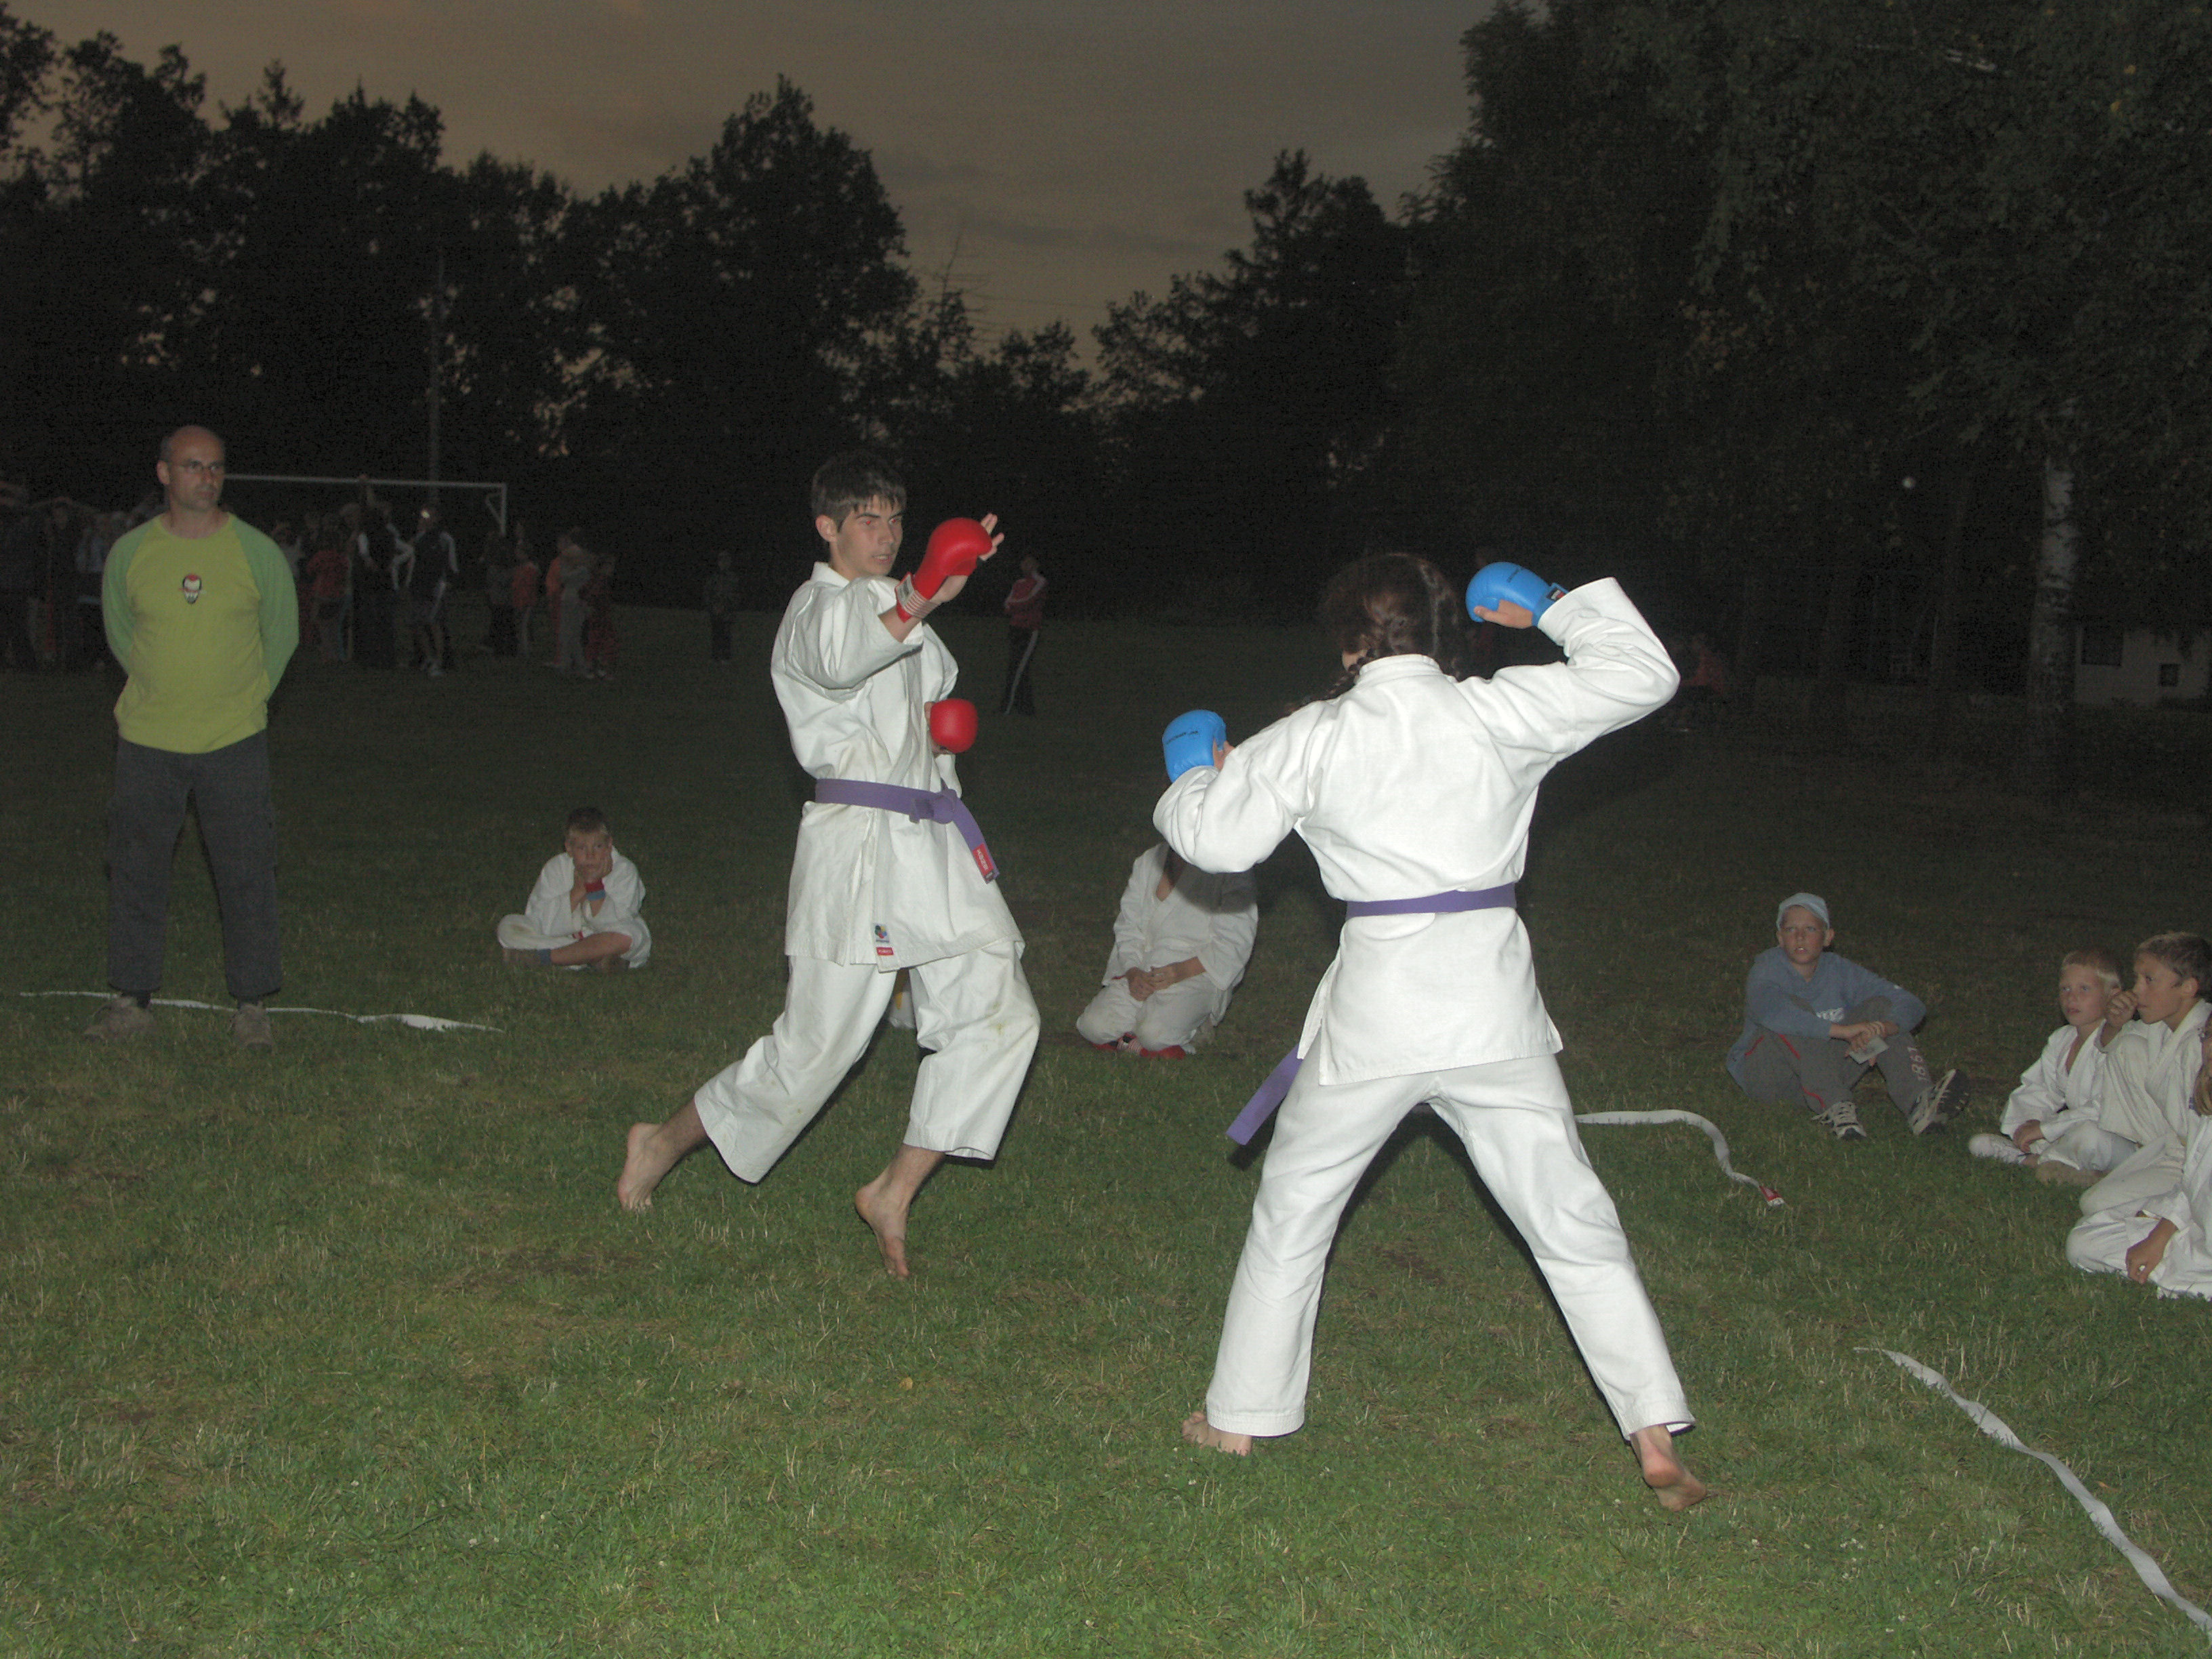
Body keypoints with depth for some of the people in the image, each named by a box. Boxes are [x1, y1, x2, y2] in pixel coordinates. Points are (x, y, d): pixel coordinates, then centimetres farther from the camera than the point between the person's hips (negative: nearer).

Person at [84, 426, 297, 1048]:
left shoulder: (258, 553, -3)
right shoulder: (129, 553, 0)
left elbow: (282, 636, 10)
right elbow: (119, 631, 15)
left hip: (235, 741, -1)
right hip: (146, 740, 1)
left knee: (247, 873, 1)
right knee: (135, 871, 7)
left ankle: (252, 1003, 12)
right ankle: (133, 1001, 19)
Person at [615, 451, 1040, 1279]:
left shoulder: (894, 600, 19)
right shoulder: (817, 608, -9)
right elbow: (842, 659, -35)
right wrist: (926, 598, -52)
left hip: (933, 835, 8)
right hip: (858, 844, -8)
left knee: (996, 1011, -5)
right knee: (814, 1049, -4)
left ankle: (895, 1192, 6)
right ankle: (664, 1144, 19)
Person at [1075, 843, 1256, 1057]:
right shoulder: (1148, 860, 11)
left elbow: (1235, 943, -10)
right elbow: (1128, 926, 11)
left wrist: (1184, 970, -23)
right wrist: (1132, 971, -9)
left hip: (1197, 974, -5)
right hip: (1141, 969, 5)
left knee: (1155, 1035, -31)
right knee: (1094, 1026, -18)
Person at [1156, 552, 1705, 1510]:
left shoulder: (1313, 738, -4)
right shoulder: (1503, 714, -2)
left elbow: (1218, 839, 2)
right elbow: (1643, 672, 8)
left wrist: (1194, 784, 23)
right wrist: (1552, 609, 20)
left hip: (1376, 1006, -1)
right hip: (1492, 1003, 1)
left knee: (1293, 1208, 18)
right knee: (1574, 1223, 10)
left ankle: (1242, 1416, 27)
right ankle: (1657, 1442, 10)